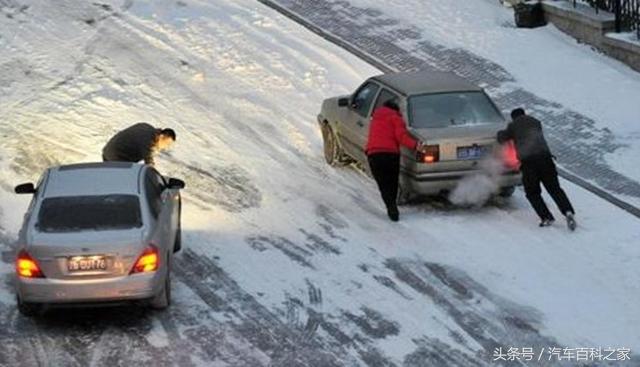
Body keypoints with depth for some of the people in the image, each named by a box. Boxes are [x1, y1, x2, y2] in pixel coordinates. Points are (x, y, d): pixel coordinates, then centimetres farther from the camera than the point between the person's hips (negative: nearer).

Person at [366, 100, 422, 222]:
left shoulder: (376, 117, 25)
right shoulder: (395, 117, 5)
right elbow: (401, 135, -9)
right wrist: (415, 145, -15)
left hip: (373, 153, 3)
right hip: (390, 153, -3)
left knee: (383, 185, 2)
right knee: (392, 183, 14)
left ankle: (392, 209, -15)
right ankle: (392, 208, 20)